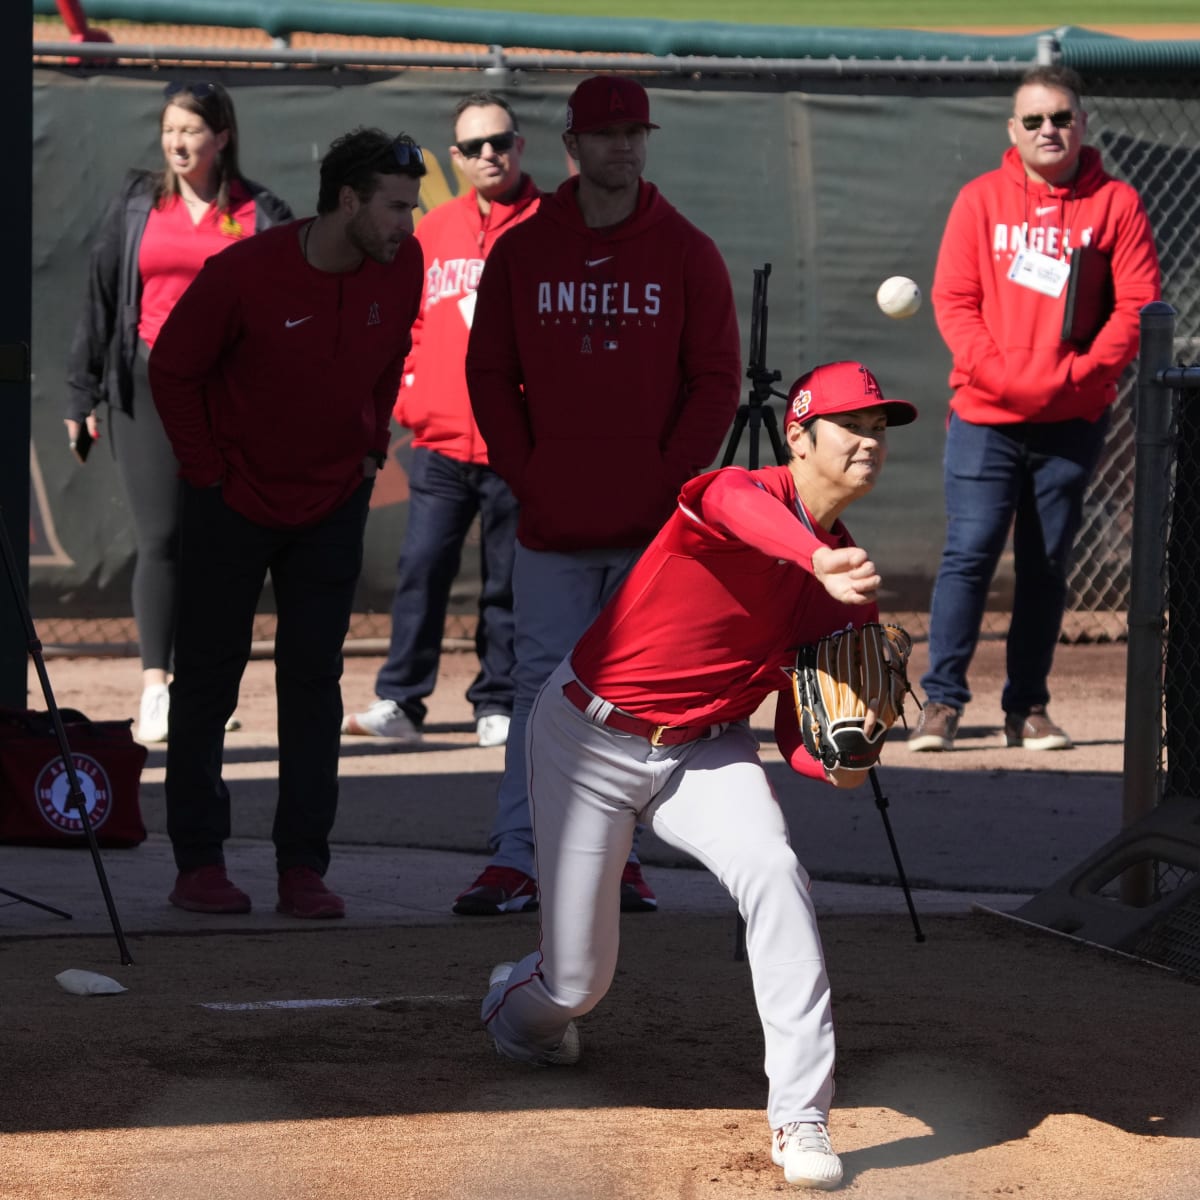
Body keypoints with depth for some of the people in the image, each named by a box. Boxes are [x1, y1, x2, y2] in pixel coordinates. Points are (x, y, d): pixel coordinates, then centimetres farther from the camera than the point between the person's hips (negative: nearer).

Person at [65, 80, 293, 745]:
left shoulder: (260, 214, 5)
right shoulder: (135, 203, 9)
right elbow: (99, 299, 10)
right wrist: (82, 396, 7)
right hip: (146, 385, 0)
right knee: (159, 537, -8)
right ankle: (153, 685, -10)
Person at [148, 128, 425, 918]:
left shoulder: (402, 268, -8)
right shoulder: (243, 274, -21)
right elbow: (172, 370, -8)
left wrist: (371, 449, 8)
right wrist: (207, 469, -6)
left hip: (333, 504, 3)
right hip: (233, 501, -3)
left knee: (314, 681, 2)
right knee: (210, 675, 4)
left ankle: (304, 866, 5)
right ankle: (199, 859, 12)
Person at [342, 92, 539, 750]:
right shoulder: (432, 232, 12)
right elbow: (410, 321, 17)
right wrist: (408, 395, 5)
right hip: (440, 442, 3)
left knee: (507, 580, 4)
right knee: (421, 569, -3)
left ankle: (499, 705, 12)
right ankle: (400, 701, 0)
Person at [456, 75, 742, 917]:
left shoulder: (687, 254, 2)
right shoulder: (521, 253, 5)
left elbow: (717, 379, 1)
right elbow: (489, 373, 8)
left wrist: (671, 481, -7)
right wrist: (522, 472, -2)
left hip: (656, 526, 0)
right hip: (553, 525, 0)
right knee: (545, 684, -3)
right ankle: (517, 861, -4)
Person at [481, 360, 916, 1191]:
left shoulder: (846, 588, -2)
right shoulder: (747, 492, -22)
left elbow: (798, 728, 2)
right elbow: (739, 506, -50)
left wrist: (834, 766, -22)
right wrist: (818, 558, -70)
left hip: (705, 751, 4)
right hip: (590, 739, -4)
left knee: (773, 869, -28)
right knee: (577, 985, 0)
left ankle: (801, 1116, -24)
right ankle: (519, 1006, 42)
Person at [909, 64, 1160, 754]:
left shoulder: (1116, 205, 4)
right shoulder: (981, 200, 6)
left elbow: (1137, 305, -2)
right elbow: (953, 298, 1)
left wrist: (1078, 373, -14)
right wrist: (997, 372, -13)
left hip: (1074, 419, 1)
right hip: (986, 415, -1)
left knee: (1047, 566, 5)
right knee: (970, 553, -8)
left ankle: (1028, 709, 11)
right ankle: (942, 701, -5)